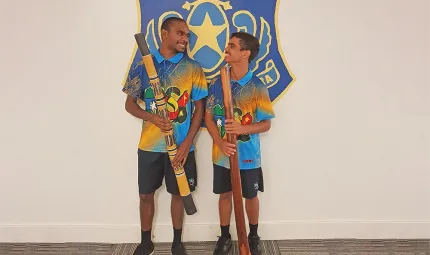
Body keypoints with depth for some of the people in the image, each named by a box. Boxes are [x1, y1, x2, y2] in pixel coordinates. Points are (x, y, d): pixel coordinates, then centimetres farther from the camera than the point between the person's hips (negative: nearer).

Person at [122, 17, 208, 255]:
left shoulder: (193, 68, -1)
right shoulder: (142, 65, 0)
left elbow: (199, 109, -2)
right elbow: (130, 103, 4)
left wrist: (187, 143, -10)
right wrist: (151, 117, -15)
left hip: (181, 145, -1)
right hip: (150, 144, 1)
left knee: (177, 193, 11)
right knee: (146, 194, 11)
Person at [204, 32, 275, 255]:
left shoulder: (257, 87, -11)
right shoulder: (217, 83, -3)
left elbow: (266, 124, -8)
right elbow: (209, 117, -1)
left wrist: (242, 129, -27)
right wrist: (220, 142, -16)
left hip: (248, 155, -2)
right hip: (222, 154, 2)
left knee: (250, 196, 15)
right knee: (225, 194, 16)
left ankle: (253, 236, 39)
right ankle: (224, 236, 36)